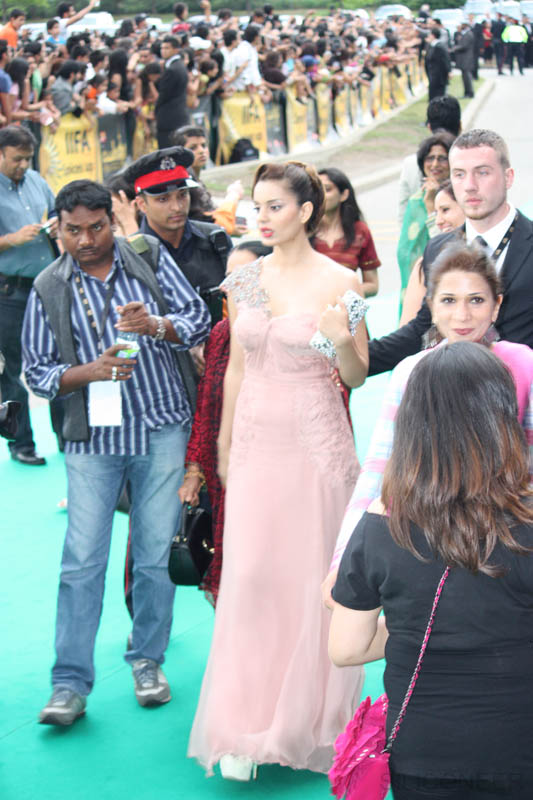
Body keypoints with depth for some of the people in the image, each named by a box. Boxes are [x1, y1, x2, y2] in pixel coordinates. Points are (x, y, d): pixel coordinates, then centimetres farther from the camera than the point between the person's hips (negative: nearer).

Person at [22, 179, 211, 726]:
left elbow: (199, 320, 1)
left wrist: (157, 326, -20)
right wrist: (91, 371, -15)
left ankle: (147, 660, 23)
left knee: (155, 553, 6)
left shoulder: (150, 257, 4)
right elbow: (38, 371, 3)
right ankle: (70, 683, 2)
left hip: (161, 430, 1)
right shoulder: (49, 289, 3)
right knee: (82, 561, -4)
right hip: (93, 438, 0)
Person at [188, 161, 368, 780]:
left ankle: (308, 718, 20)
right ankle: (244, 729, 6)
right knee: (249, 577, -1)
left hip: (316, 439, -3)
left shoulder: (338, 282, -6)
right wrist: (224, 445, 16)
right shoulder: (244, 281, 5)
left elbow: (356, 376, -3)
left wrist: (343, 341, -24)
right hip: (255, 439, 3)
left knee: (312, 577, 3)